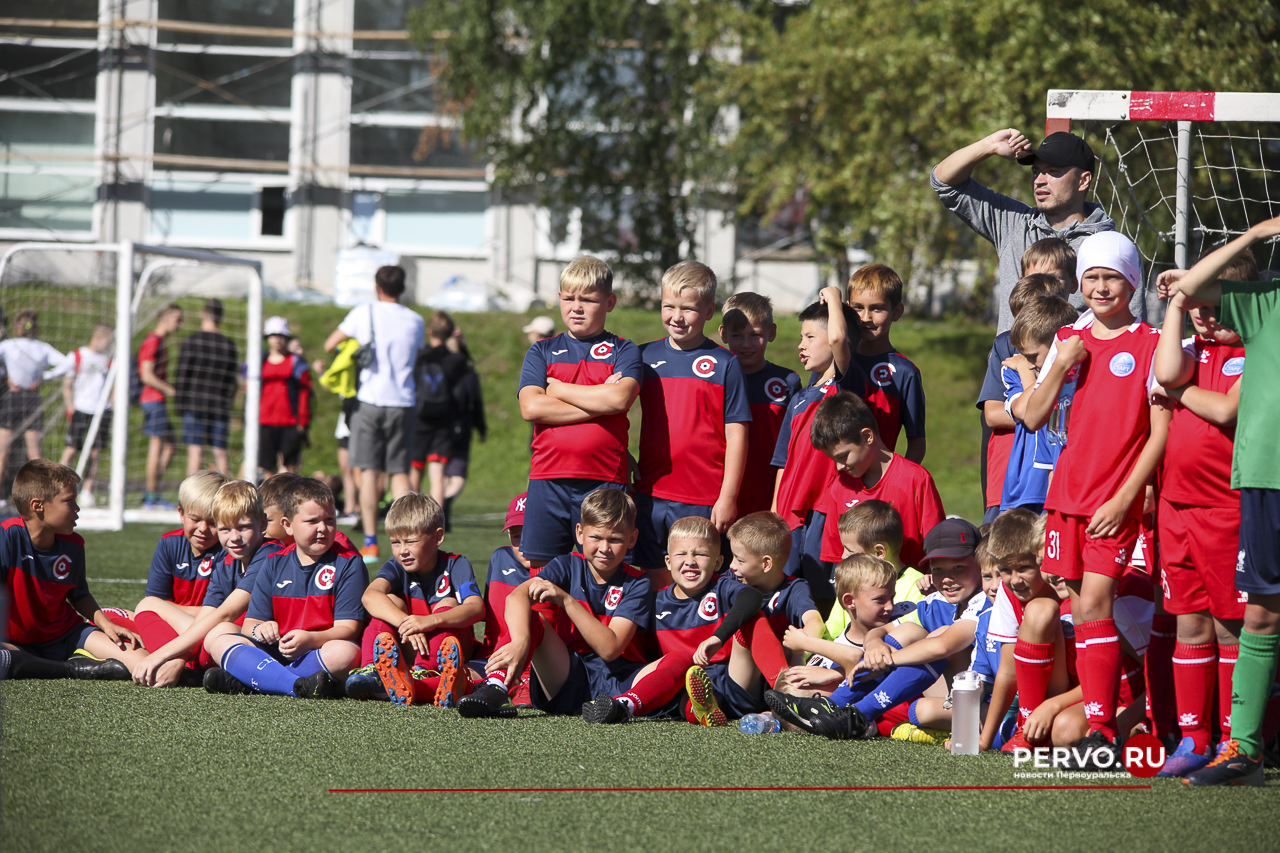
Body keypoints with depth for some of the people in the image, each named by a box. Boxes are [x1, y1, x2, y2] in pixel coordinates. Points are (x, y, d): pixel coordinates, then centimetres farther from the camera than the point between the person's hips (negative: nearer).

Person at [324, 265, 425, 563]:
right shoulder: (415, 321, 5)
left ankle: (370, 543, -2)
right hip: (403, 402, 2)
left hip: (370, 399, -2)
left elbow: (329, 345, 5)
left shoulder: (364, 313, -1)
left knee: (369, 471, 2)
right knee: (400, 473, 6)